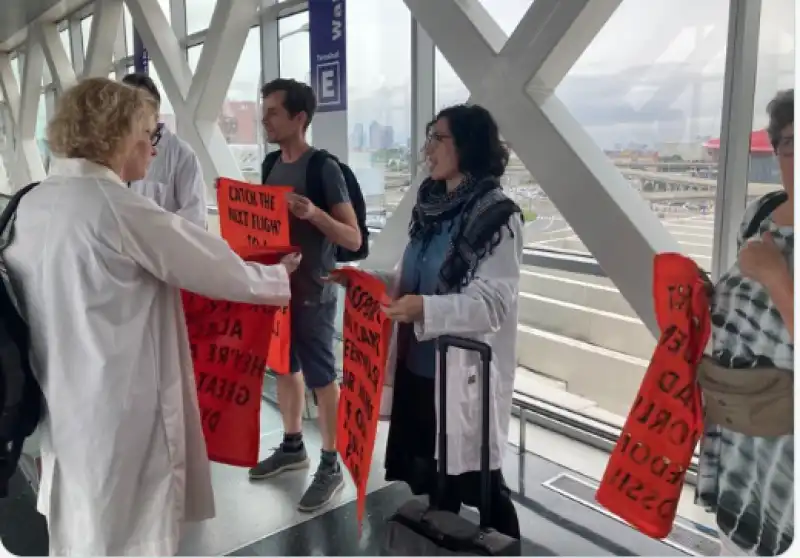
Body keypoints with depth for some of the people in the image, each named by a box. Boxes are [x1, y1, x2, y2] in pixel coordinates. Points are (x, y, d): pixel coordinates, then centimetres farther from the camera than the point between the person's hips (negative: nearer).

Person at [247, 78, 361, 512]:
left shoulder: (325, 168, -15)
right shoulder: (273, 165, 8)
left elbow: (354, 239, -16)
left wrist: (314, 213, -31)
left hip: (313, 293, -7)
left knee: (321, 377, 1)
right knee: (284, 368, 17)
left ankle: (331, 467, 15)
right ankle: (292, 446, 35)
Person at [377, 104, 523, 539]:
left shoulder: (497, 215, -13)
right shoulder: (430, 205, 9)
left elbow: (493, 302, -20)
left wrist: (426, 309, -32)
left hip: (465, 374, -7)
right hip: (419, 367, 7)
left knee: (476, 481, 7)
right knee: (428, 480, 20)